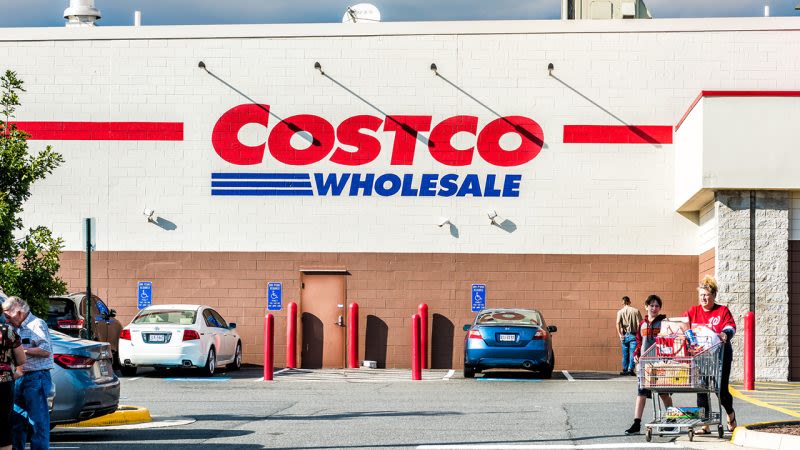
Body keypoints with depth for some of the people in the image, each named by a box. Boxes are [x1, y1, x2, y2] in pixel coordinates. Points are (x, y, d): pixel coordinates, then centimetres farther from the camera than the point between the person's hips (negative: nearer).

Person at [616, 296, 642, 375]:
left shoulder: (620, 312, 1)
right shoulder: (636, 311, 0)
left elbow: (618, 323, -11)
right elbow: (639, 324, -4)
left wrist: (620, 334, -13)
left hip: (624, 335, 1)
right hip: (633, 335, -1)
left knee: (625, 354, 11)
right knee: (633, 353, -2)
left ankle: (625, 370, 15)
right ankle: (631, 369, -15)